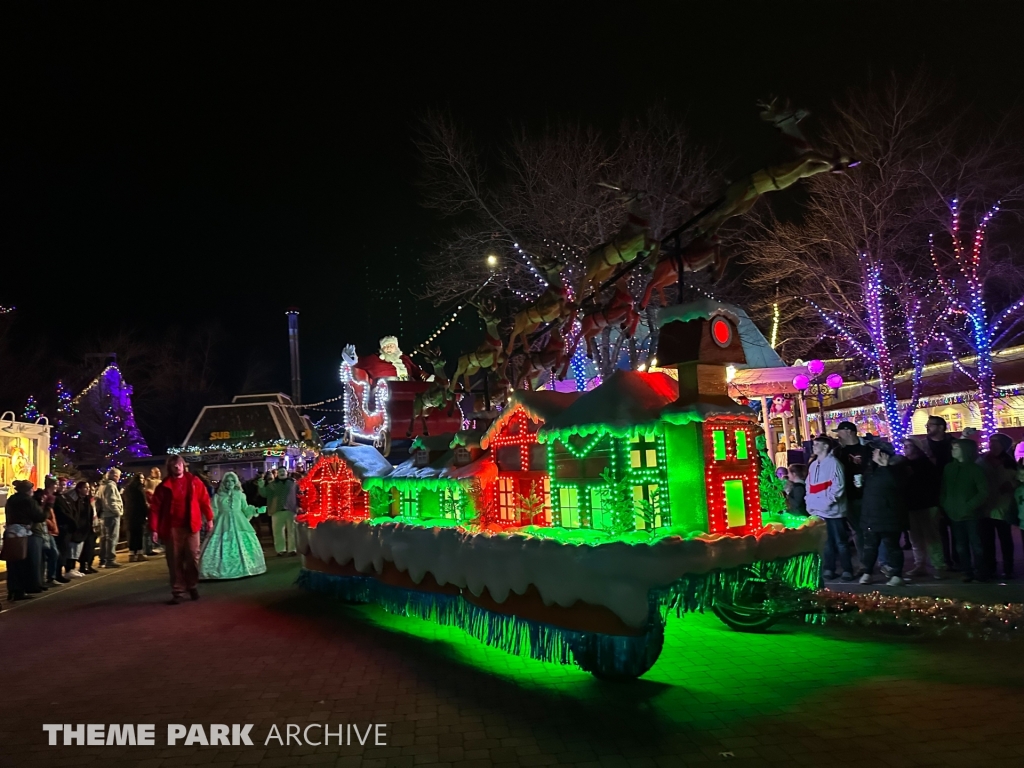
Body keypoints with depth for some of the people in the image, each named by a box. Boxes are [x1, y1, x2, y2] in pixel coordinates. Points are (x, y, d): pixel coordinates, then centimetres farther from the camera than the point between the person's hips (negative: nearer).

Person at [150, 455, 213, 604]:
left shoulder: (194, 481, 4)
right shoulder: (164, 486, 2)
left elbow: (204, 500, 8)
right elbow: (155, 508, -1)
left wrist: (209, 518, 8)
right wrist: (154, 528, -7)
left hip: (191, 525, 0)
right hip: (172, 527, 0)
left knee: (193, 557, 3)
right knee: (174, 561, 3)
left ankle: (193, 586, 23)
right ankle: (178, 592, 11)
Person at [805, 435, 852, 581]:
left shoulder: (833, 463, -8)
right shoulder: (813, 465, 15)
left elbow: (838, 486, -14)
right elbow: (809, 487, 19)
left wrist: (828, 501, -16)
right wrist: (809, 503, 8)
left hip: (833, 510, -7)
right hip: (817, 511, 7)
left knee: (840, 542, 0)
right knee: (825, 542, 12)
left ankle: (847, 570, 7)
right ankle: (829, 569, 19)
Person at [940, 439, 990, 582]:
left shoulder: (975, 469, -6)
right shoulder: (949, 468, 7)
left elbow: (984, 493, -9)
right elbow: (943, 490, 11)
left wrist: (969, 506, -14)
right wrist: (945, 506, 2)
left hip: (971, 514, -4)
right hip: (954, 514, 5)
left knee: (976, 545, 0)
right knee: (961, 546, 9)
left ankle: (980, 573, 9)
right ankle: (967, 572, 18)